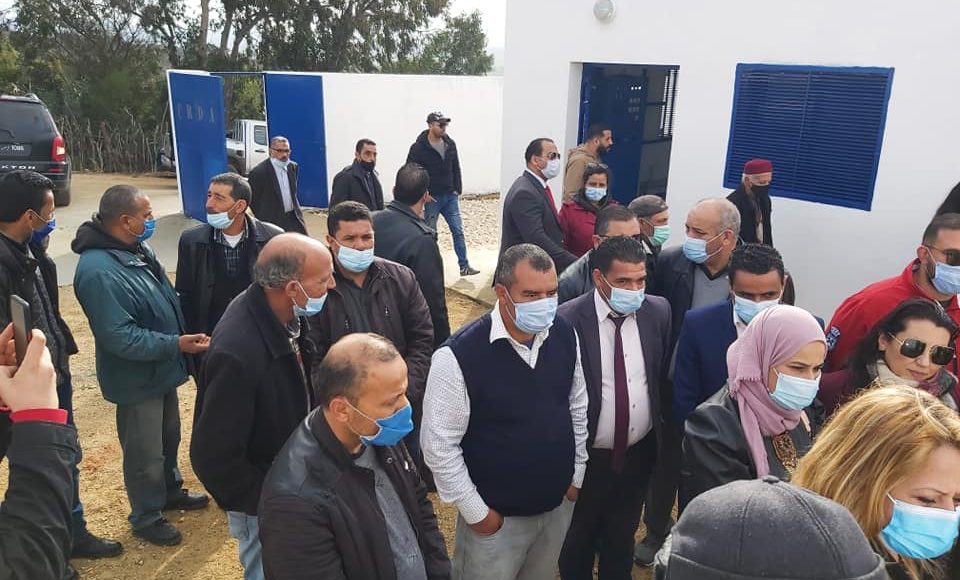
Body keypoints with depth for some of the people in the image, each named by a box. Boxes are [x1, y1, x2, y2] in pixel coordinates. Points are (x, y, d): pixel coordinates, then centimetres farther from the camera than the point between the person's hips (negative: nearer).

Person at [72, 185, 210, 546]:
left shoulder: (138, 249, 1)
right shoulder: (98, 271, -29)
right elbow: (119, 337, -30)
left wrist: (182, 337, 9)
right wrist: (176, 344, -29)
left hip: (162, 368, 9)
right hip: (137, 379, -9)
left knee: (169, 437, 25)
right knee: (145, 452, 10)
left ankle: (171, 491, 47)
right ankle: (146, 517, 31)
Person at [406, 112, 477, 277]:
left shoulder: (450, 144, 4)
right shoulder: (419, 148, -11)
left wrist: (458, 189, 5)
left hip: (450, 196, 5)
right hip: (431, 198, -4)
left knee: (458, 231, 4)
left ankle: (464, 266, 12)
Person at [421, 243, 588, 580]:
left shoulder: (565, 335, -8)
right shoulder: (459, 356, -25)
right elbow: (438, 444, -19)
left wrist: (577, 474, 9)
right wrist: (476, 512, -12)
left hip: (558, 502, 5)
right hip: (495, 514, -5)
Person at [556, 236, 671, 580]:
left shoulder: (658, 311, -7)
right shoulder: (567, 320, -22)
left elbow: (663, 376, 6)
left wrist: (660, 426, 9)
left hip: (640, 453, 4)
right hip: (587, 457, -3)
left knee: (622, 538, 26)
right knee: (577, 541, 20)